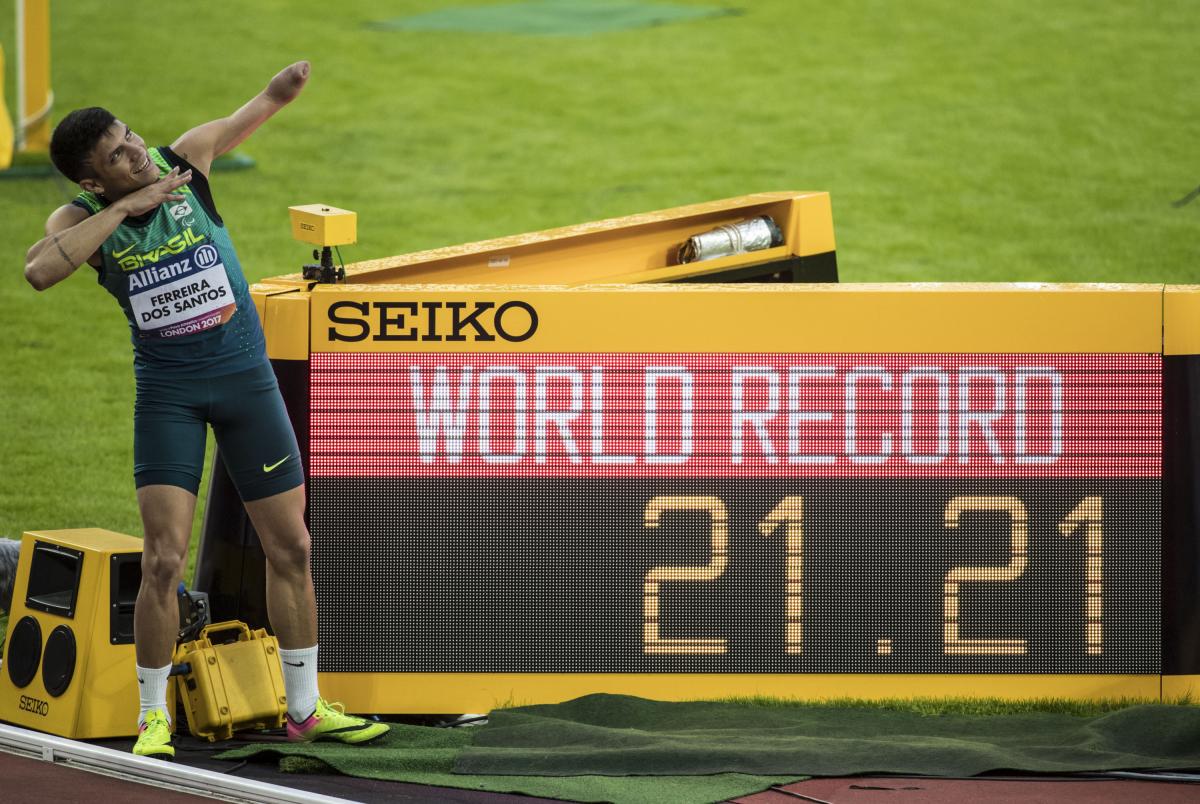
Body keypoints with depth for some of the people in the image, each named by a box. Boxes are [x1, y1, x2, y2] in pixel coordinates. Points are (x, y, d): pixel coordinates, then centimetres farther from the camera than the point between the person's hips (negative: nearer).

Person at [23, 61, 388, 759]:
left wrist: (285, 86, -24)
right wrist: (123, 209, -28)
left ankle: (306, 709, 19)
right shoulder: (84, 218, -11)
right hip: (167, 392, -2)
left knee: (291, 548, 6)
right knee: (165, 558, -12)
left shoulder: (184, 159, -5)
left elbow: (256, 112, -1)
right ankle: (154, 717, 2)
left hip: (247, 376, 2)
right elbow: (39, 271, -30)